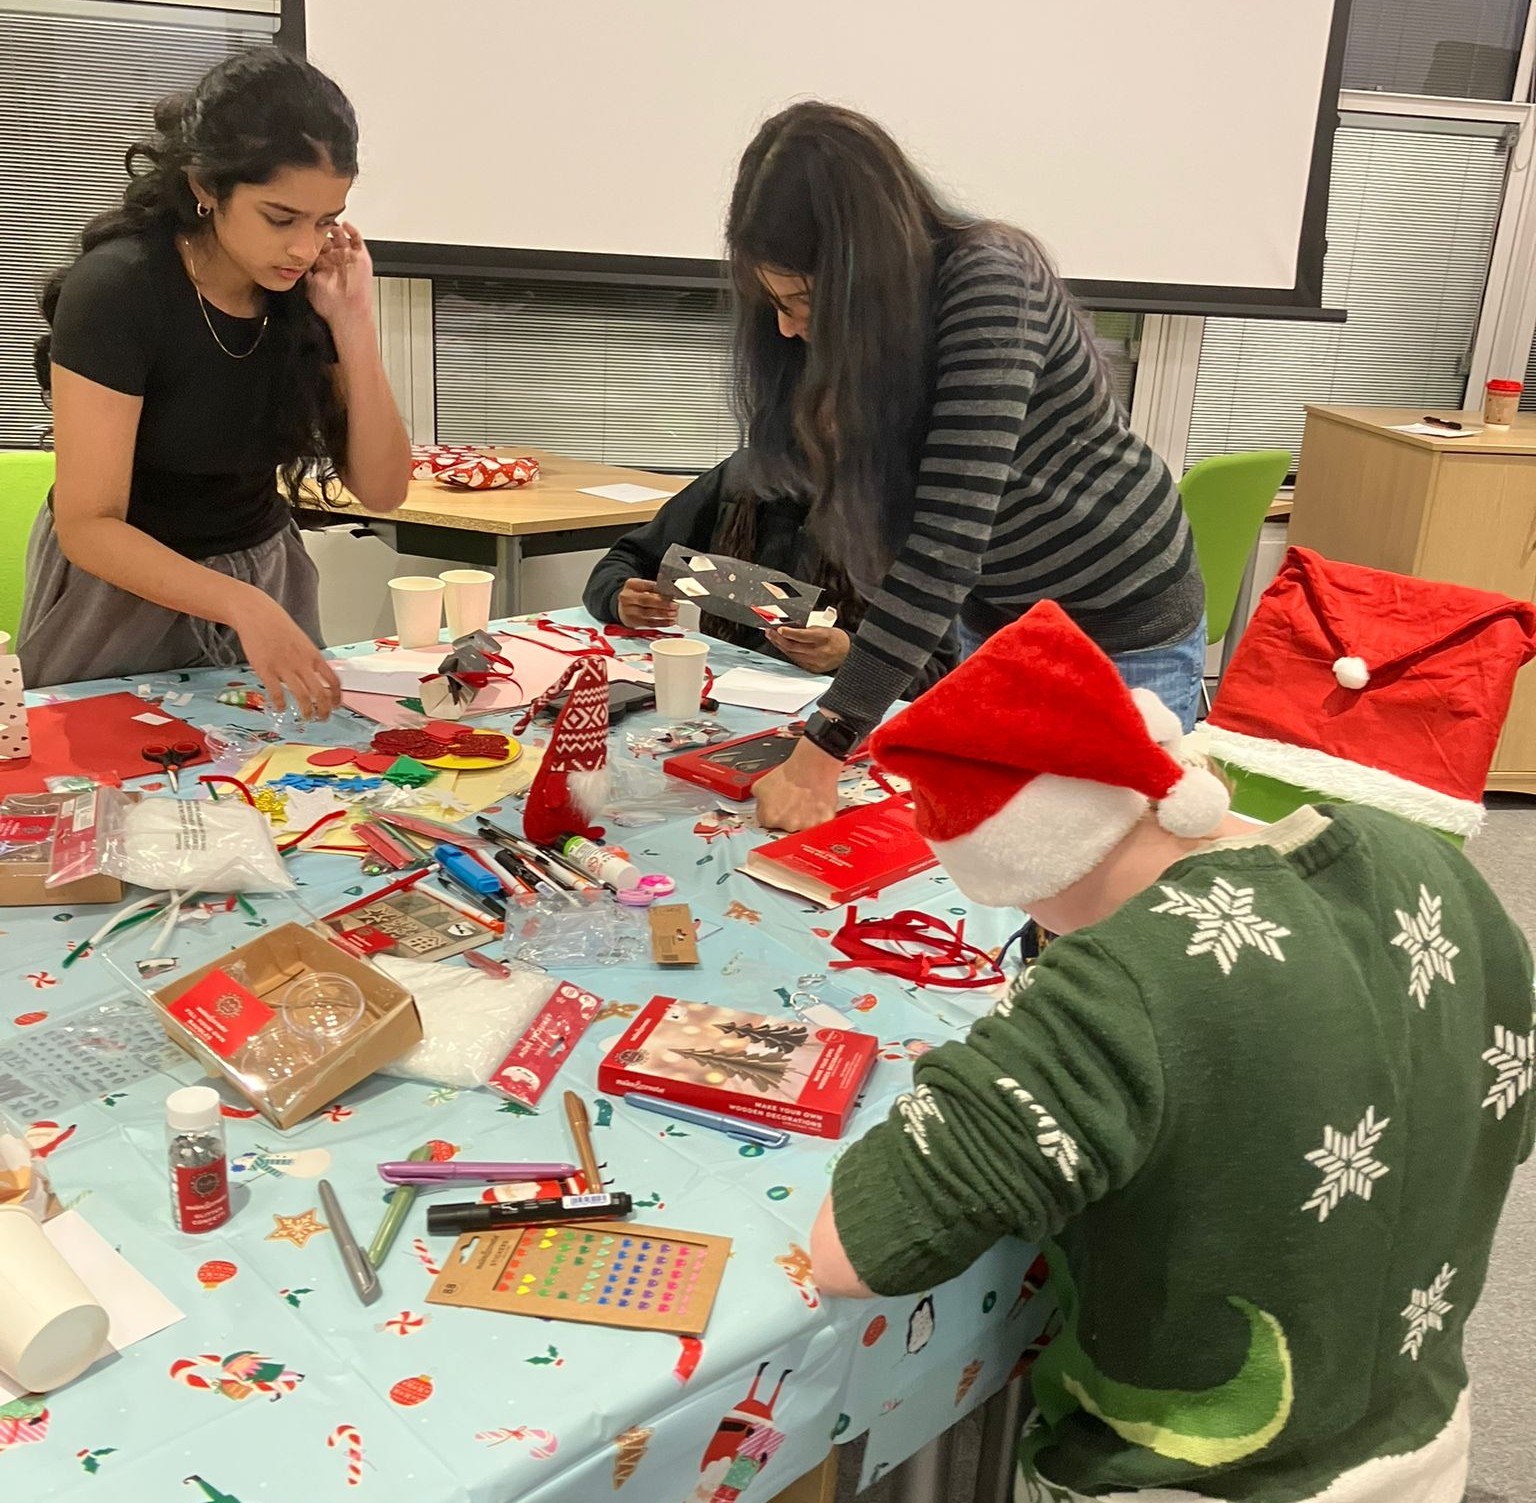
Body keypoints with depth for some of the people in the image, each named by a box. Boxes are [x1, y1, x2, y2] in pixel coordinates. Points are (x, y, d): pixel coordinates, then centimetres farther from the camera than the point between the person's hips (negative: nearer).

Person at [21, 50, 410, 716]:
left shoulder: (308, 290, -11)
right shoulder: (115, 289, -25)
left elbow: (381, 489, -11)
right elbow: (89, 527, -27)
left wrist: (352, 326, -23)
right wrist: (243, 605, -42)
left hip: (263, 575, 4)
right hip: (120, 581, -4)